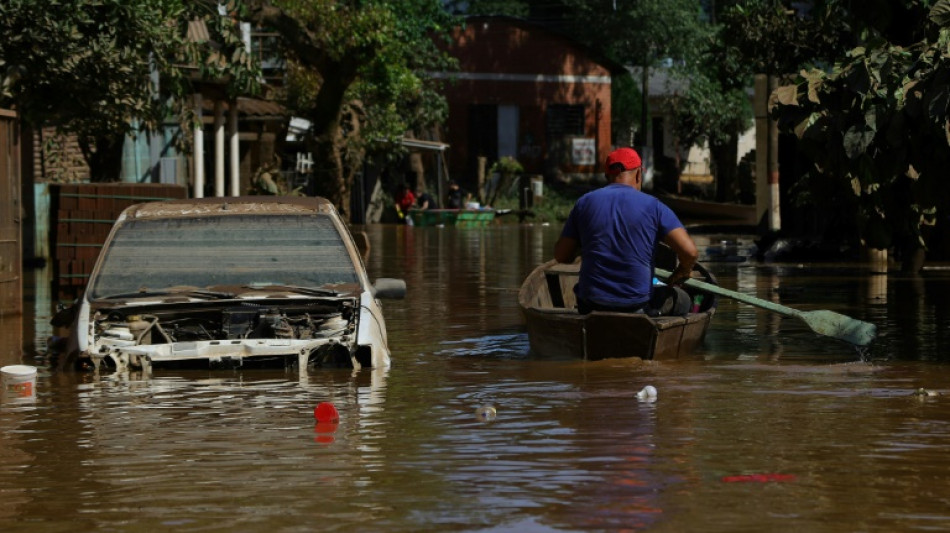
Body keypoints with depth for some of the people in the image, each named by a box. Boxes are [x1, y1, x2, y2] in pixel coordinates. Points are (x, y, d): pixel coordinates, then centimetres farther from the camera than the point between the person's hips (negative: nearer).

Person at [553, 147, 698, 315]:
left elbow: (561, 256, 6)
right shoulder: (653, 206, -2)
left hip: (590, 305, 2)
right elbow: (690, 252, -10)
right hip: (637, 304, -2)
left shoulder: (584, 203, 4)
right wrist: (682, 272, 12)